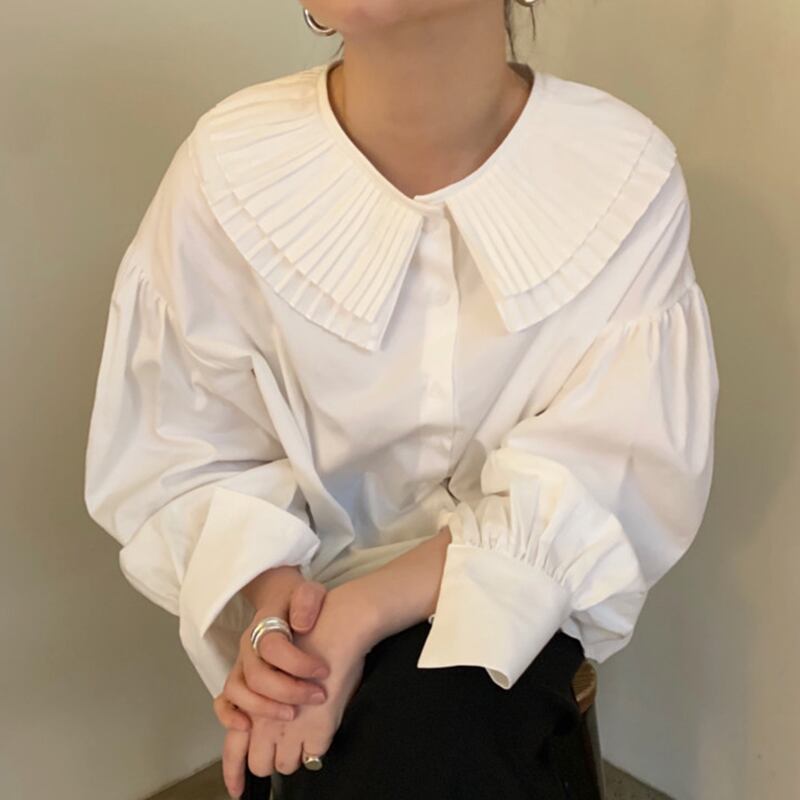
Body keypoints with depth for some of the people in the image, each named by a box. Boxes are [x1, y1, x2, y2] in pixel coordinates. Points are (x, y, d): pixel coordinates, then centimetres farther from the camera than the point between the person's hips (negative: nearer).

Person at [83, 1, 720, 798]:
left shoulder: (626, 173, -16)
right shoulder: (228, 167, -15)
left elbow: (614, 470, -17)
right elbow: (173, 451, -6)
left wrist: (360, 613, -28)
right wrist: (271, 592, -26)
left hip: (513, 596, 0)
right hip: (311, 585, 1)